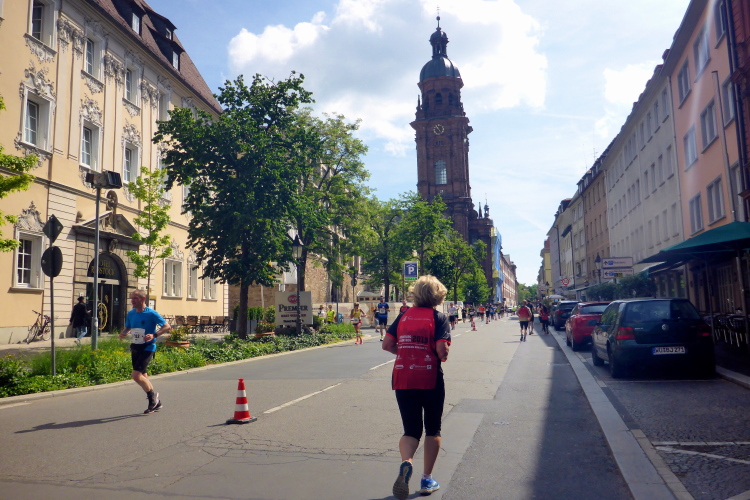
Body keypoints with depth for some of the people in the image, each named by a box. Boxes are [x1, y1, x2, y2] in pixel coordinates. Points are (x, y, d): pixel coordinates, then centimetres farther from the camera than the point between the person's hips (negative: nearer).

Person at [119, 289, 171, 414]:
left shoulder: (151, 314, -12)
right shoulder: (130, 313, 6)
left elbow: (167, 327, -11)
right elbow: (128, 328, 20)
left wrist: (154, 335, -24)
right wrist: (123, 333, -3)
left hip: (147, 347, -7)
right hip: (135, 347, 7)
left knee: (136, 375, -17)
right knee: (143, 376, 13)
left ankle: (153, 396, 6)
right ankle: (156, 403, 27)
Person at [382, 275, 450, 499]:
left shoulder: (404, 316, 6)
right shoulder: (439, 318, -5)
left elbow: (387, 345, 3)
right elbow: (442, 349, -17)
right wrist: (443, 357, 5)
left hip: (403, 380, 3)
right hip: (430, 380, -3)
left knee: (411, 430, 11)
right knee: (432, 429, 17)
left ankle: (406, 462, -19)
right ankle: (427, 479, 22)